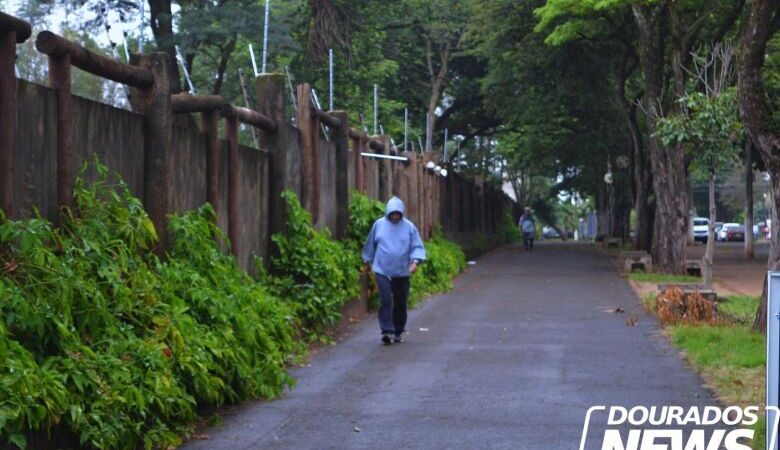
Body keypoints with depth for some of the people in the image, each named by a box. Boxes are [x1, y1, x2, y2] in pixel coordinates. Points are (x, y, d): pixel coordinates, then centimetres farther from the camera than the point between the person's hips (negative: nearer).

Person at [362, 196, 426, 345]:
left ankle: (398, 332, 23)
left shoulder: (409, 227, -1)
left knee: (400, 303, 9)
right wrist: (367, 260, 21)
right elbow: (370, 244, 14)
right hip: (382, 271, -1)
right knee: (385, 301, -13)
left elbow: (417, 247, 0)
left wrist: (415, 261, -17)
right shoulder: (379, 225, 1)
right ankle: (387, 332, -15)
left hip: (402, 273, 1)